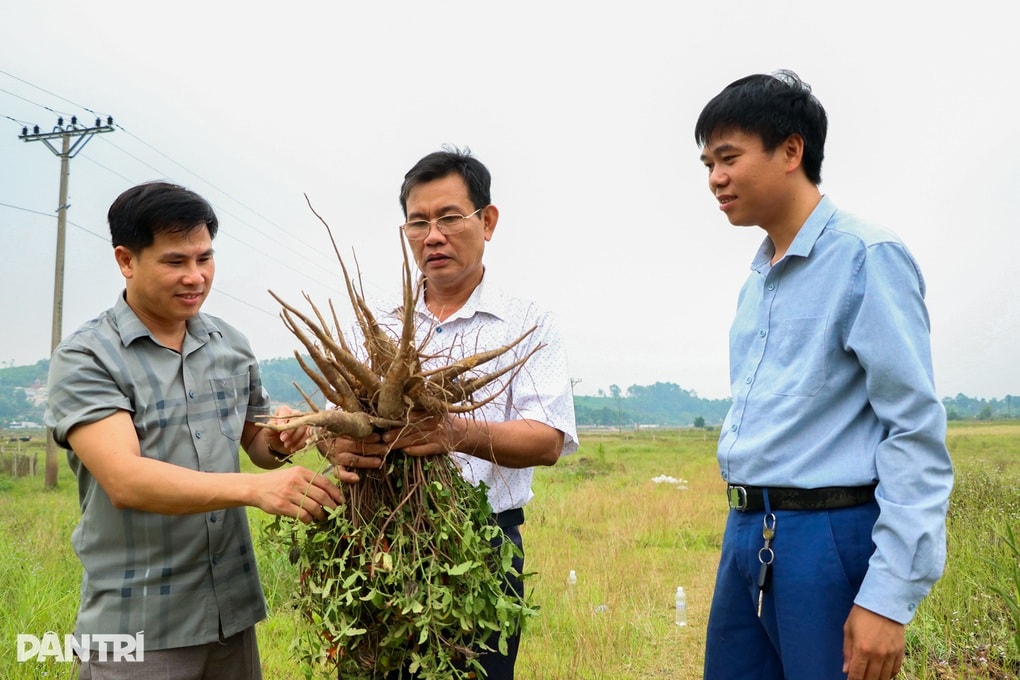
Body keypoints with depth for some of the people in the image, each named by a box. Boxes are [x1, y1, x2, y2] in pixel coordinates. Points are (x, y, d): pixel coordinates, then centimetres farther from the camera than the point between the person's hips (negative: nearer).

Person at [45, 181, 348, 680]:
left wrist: (277, 445, -10)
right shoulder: (84, 359, -11)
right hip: (138, 628, -5)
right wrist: (254, 488, -35)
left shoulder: (232, 345, 4)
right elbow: (124, 480, -23)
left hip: (233, 610, 5)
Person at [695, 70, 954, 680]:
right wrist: (747, 530, 14)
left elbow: (916, 431, -15)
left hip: (829, 537, -7)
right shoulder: (758, 279, 14)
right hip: (746, 536, 8)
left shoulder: (867, 257, -10)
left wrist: (889, 596, -19)